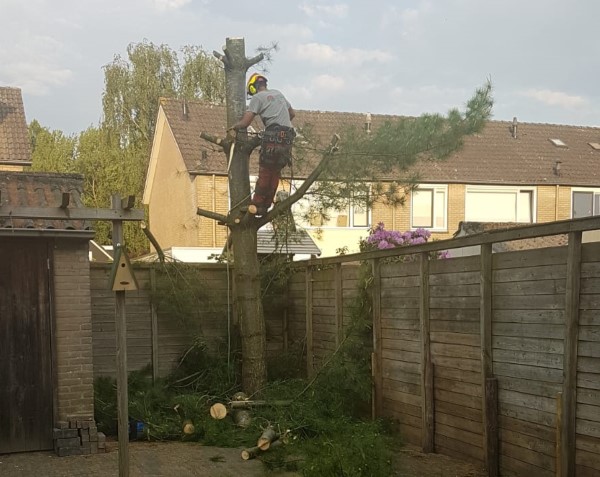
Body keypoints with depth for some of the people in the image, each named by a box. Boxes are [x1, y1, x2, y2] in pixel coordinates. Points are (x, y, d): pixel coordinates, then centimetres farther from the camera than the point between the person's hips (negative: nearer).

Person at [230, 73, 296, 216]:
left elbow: (244, 123, -3)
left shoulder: (258, 97, 3)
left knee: (265, 173, -2)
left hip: (273, 136, -6)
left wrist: (233, 127, 16)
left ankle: (257, 205, -1)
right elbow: (292, 113, 36)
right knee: (275, 172, 9)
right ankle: (266, 206, 10)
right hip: (288, 137, 6)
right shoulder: (278, 93, 25)